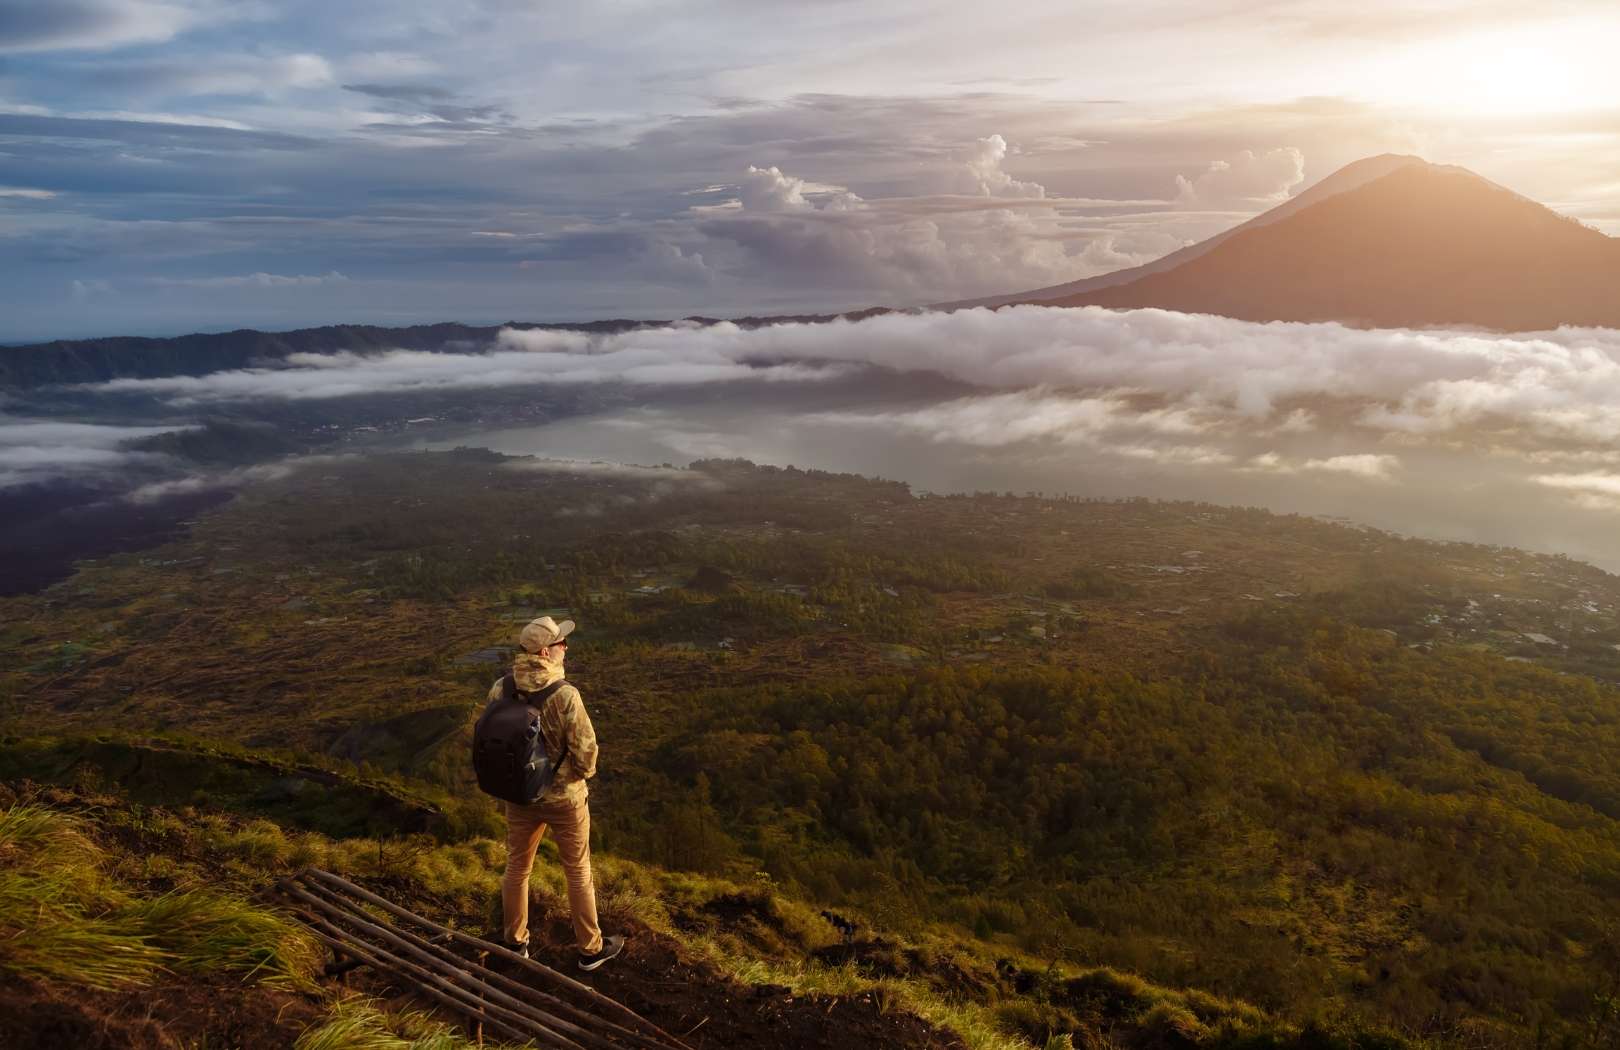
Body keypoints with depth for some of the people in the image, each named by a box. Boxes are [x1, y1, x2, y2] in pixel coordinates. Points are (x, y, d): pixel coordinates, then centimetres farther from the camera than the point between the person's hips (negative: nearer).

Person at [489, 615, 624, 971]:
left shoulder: (499, 690, -13)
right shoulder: (565, 695, -29)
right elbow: (585, 753, -24)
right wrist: (580, 775, 0)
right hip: (564, 798, -4)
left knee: (517, 866, 24)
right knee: (578, 870, 15)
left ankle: (515, 941, 42)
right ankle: (591, 948, 31)